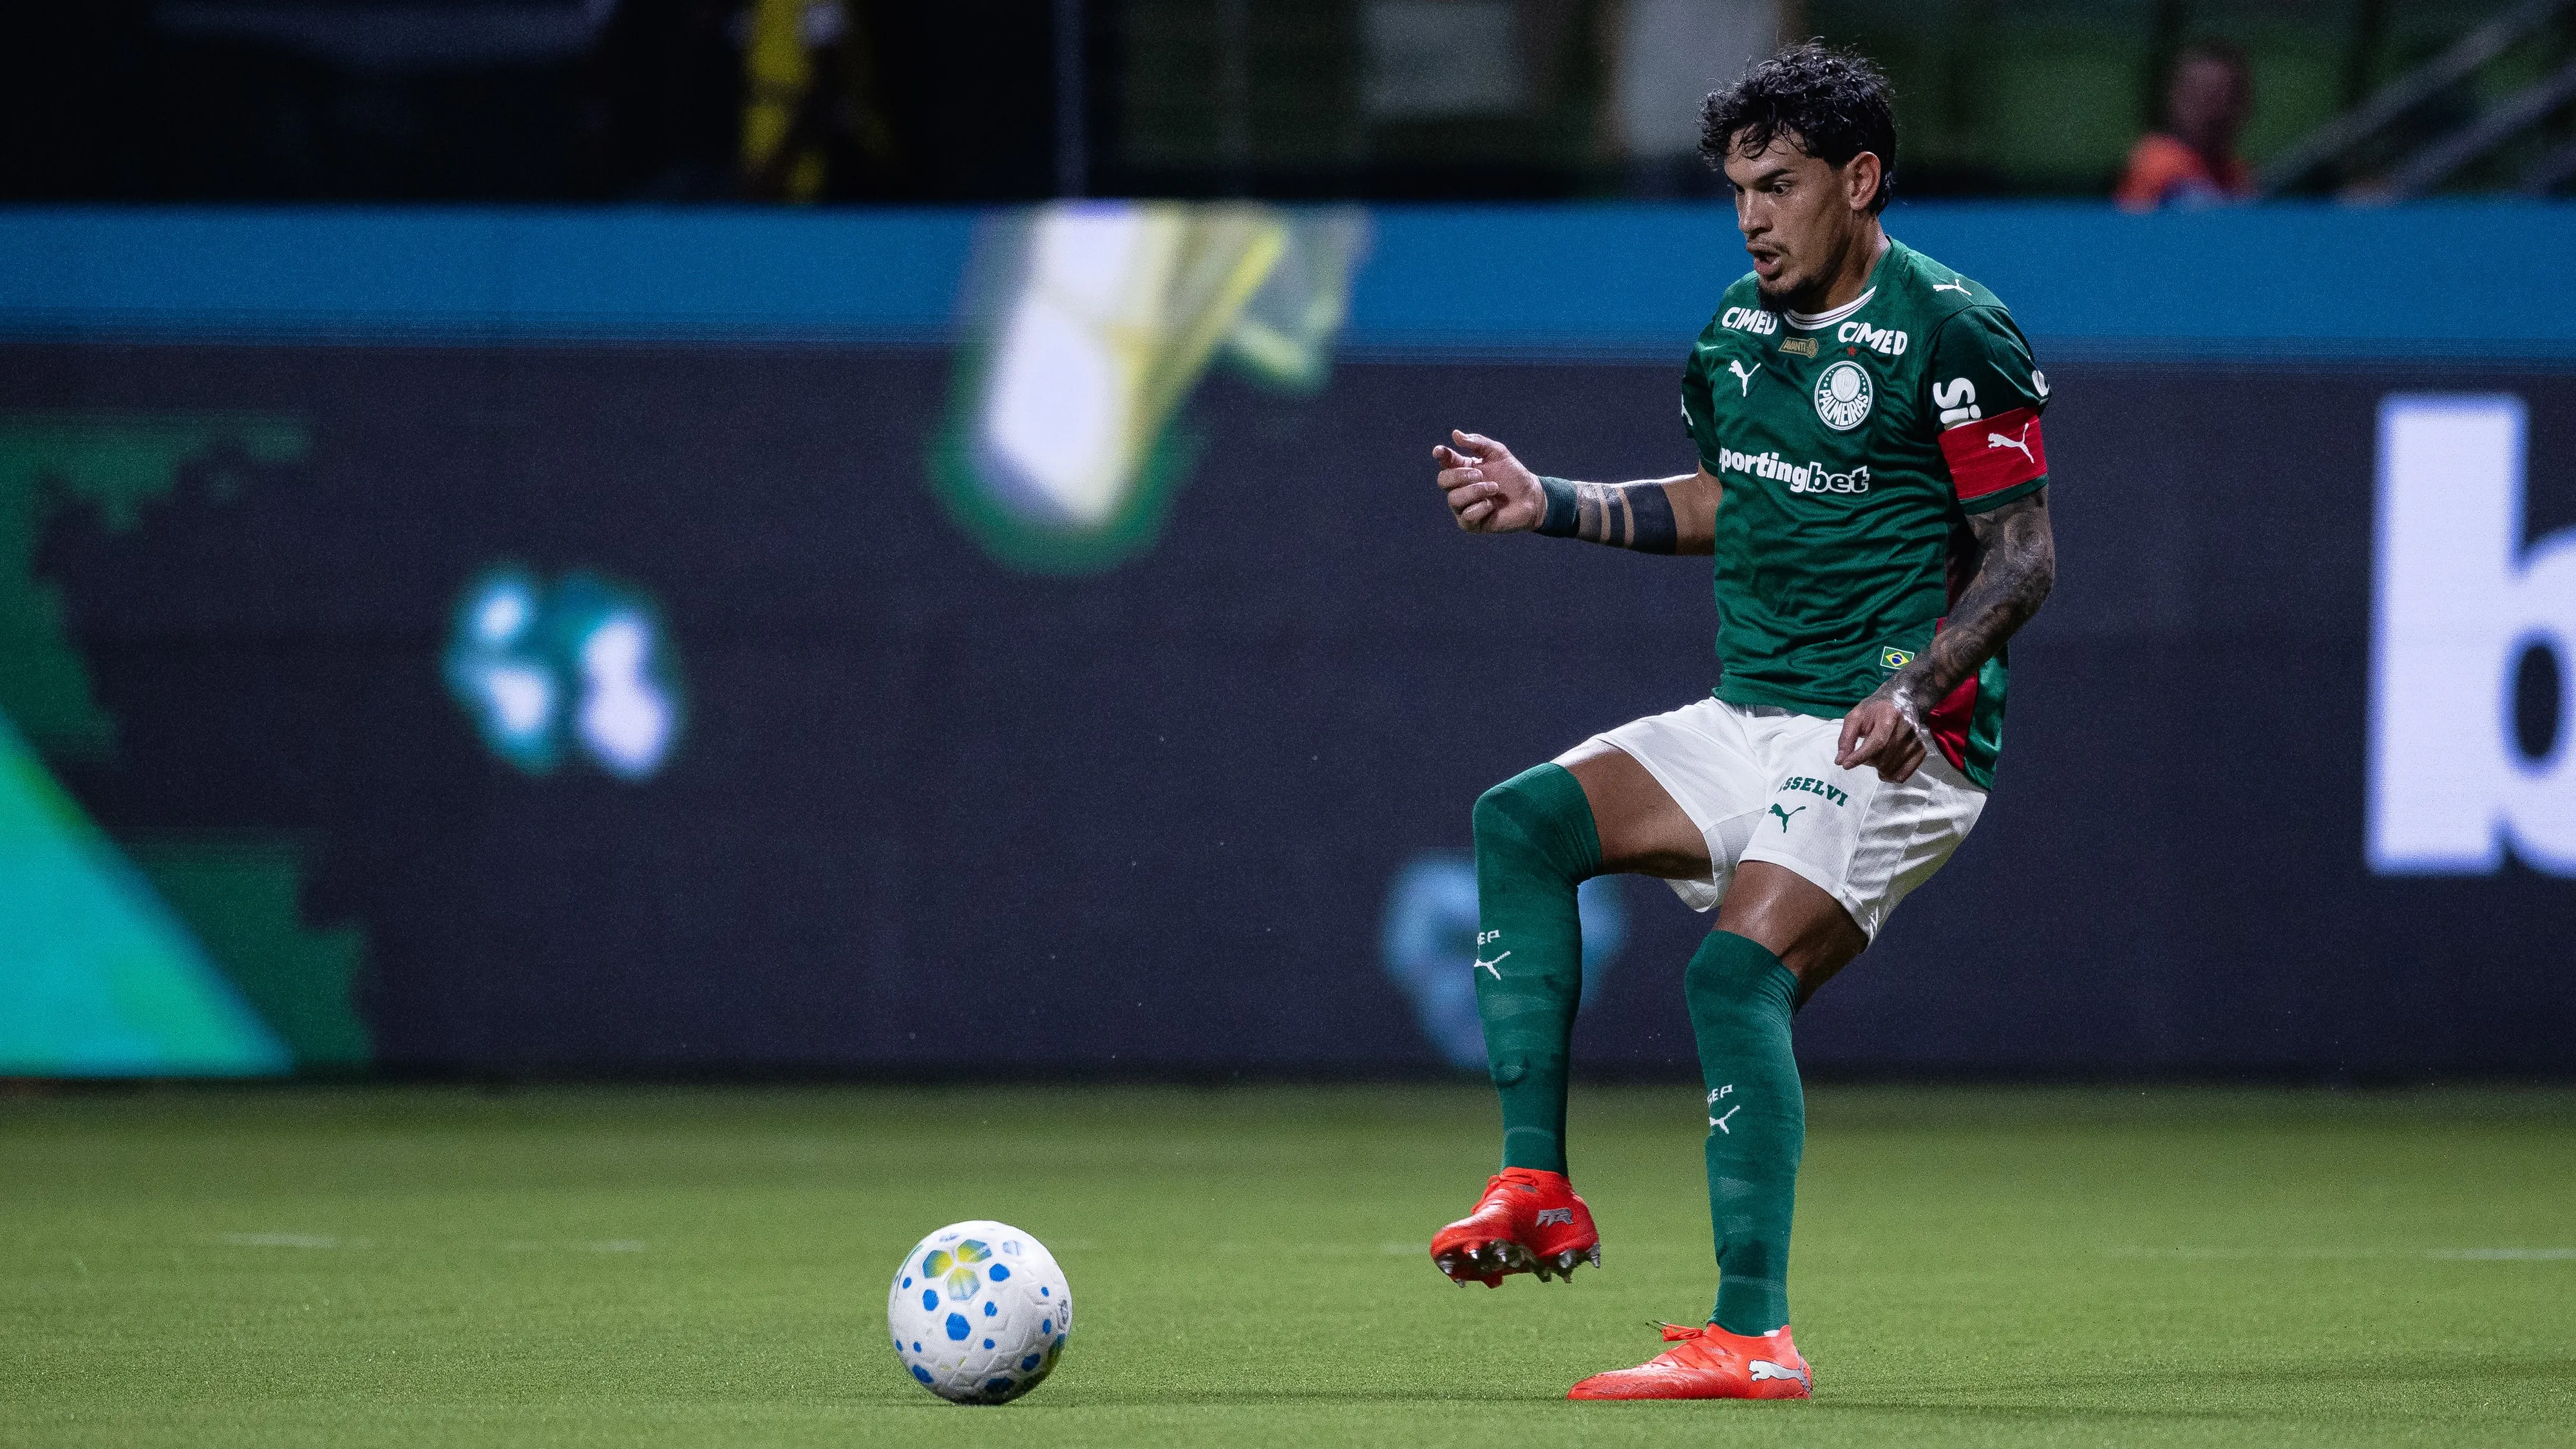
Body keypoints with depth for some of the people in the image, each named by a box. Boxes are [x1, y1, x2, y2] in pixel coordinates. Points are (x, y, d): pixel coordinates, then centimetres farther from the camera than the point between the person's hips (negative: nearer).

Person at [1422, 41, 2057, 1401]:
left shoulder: (1950, 333, -11)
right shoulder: (1738, 330, 13)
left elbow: (2023, 555, -11)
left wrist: (1917, 685, -25)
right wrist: (1547, 504, 17)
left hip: (1893, 741, -8)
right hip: (1747, 719, 8)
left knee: (1737, 970, -25)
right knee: (1521, 821, -8)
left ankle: (1752, 1335, -26)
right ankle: (1538, 1189, -12)